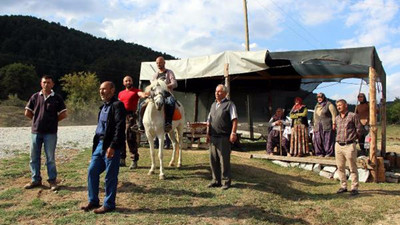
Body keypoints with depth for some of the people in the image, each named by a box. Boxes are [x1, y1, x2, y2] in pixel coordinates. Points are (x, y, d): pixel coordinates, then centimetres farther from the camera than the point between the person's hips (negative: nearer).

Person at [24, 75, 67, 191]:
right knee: (34, 157, 9)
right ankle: (36, 180, 22)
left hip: (50, 132, -3)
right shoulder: (35, 97, 6)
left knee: (50, 158, 2)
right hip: (36, 131, 3)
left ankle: (52, 180, 12)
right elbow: (27, 113, 10)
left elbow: (63, 114, 0)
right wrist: (37, 120, 7)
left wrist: (52, 121, 2)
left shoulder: (57, 98, 0)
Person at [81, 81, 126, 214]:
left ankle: (109, 205, 12)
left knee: (110, 177, 0)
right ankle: (93, 201, 23)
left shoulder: (117, 105, -10)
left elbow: (120, 127, -18)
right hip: (100, 144, 9)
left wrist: (112, 146, -22)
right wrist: (96, 144, 16)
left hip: (111, 146, -9)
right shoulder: (103, 107, 18)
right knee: (92, 171, 10)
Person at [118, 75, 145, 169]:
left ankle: (134, 161, -3)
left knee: (131, 138, -8)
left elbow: (141, 94, -18)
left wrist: (145, 95, -41)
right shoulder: (120, 93, 22)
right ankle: (122, 160, 20)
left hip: (130, 116, -6)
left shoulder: (136, 91, 4)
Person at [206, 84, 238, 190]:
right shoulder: (213, 105, 18)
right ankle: (216, 180, 22)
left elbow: (234, 119, -10)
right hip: (213, 137, 7)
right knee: (213, 160, 10)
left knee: (224, 160, -2)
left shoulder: (229, 104, -2)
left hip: (224, 137, -7)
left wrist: (233, 133, -19)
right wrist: (208, 134, 15)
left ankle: (226, 181, 9)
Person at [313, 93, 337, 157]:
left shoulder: (329, 104, 0)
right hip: (318, 126, 6)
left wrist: (334, 123, -13)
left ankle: (329, 153, -3)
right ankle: (320, 153, 8)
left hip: (327, 125, -6)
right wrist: (314, 126, 18)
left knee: (328, 139, -6)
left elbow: (334, 114, -6)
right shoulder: (316, 106, 20)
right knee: (318, 140, 2)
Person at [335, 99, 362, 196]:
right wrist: (339, 138, 12)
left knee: (353, 168, 0)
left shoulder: (353, 116, -4)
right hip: (338, 145, 6)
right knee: (340, 168, 10)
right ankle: (343, 186, 20)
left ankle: (354, 188, 6)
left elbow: (358, 130, -2)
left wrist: (352, 138, 2)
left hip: (349, 145, -6)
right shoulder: (337, 118, 14)